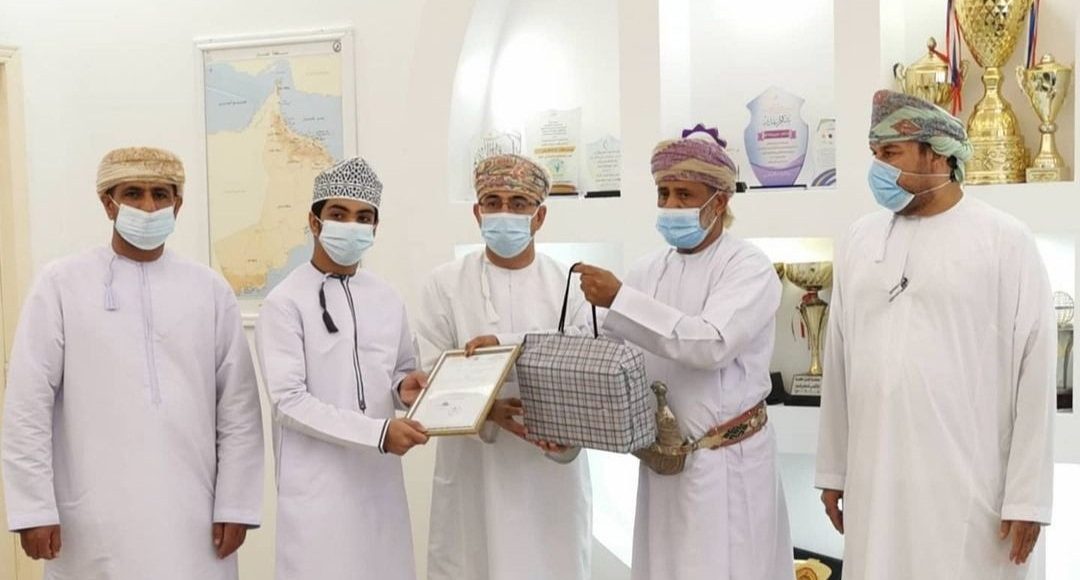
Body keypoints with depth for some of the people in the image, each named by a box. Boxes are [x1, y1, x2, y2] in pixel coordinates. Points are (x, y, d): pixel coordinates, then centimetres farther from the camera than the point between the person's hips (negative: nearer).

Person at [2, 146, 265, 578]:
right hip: (95, 520, -1)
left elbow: (239, 408, 3)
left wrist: (235, 505, -1)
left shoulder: (211, 290, 4)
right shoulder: (62, 283, 0)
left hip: (193, 517, 1)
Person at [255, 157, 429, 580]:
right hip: (318, 482, -5)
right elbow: (289, 401, -14)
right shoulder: (285, 303, -9)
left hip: (380, 478, 5)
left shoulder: (388, 300, 8)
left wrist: (405, 388, -6)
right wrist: (378, 432, -21)